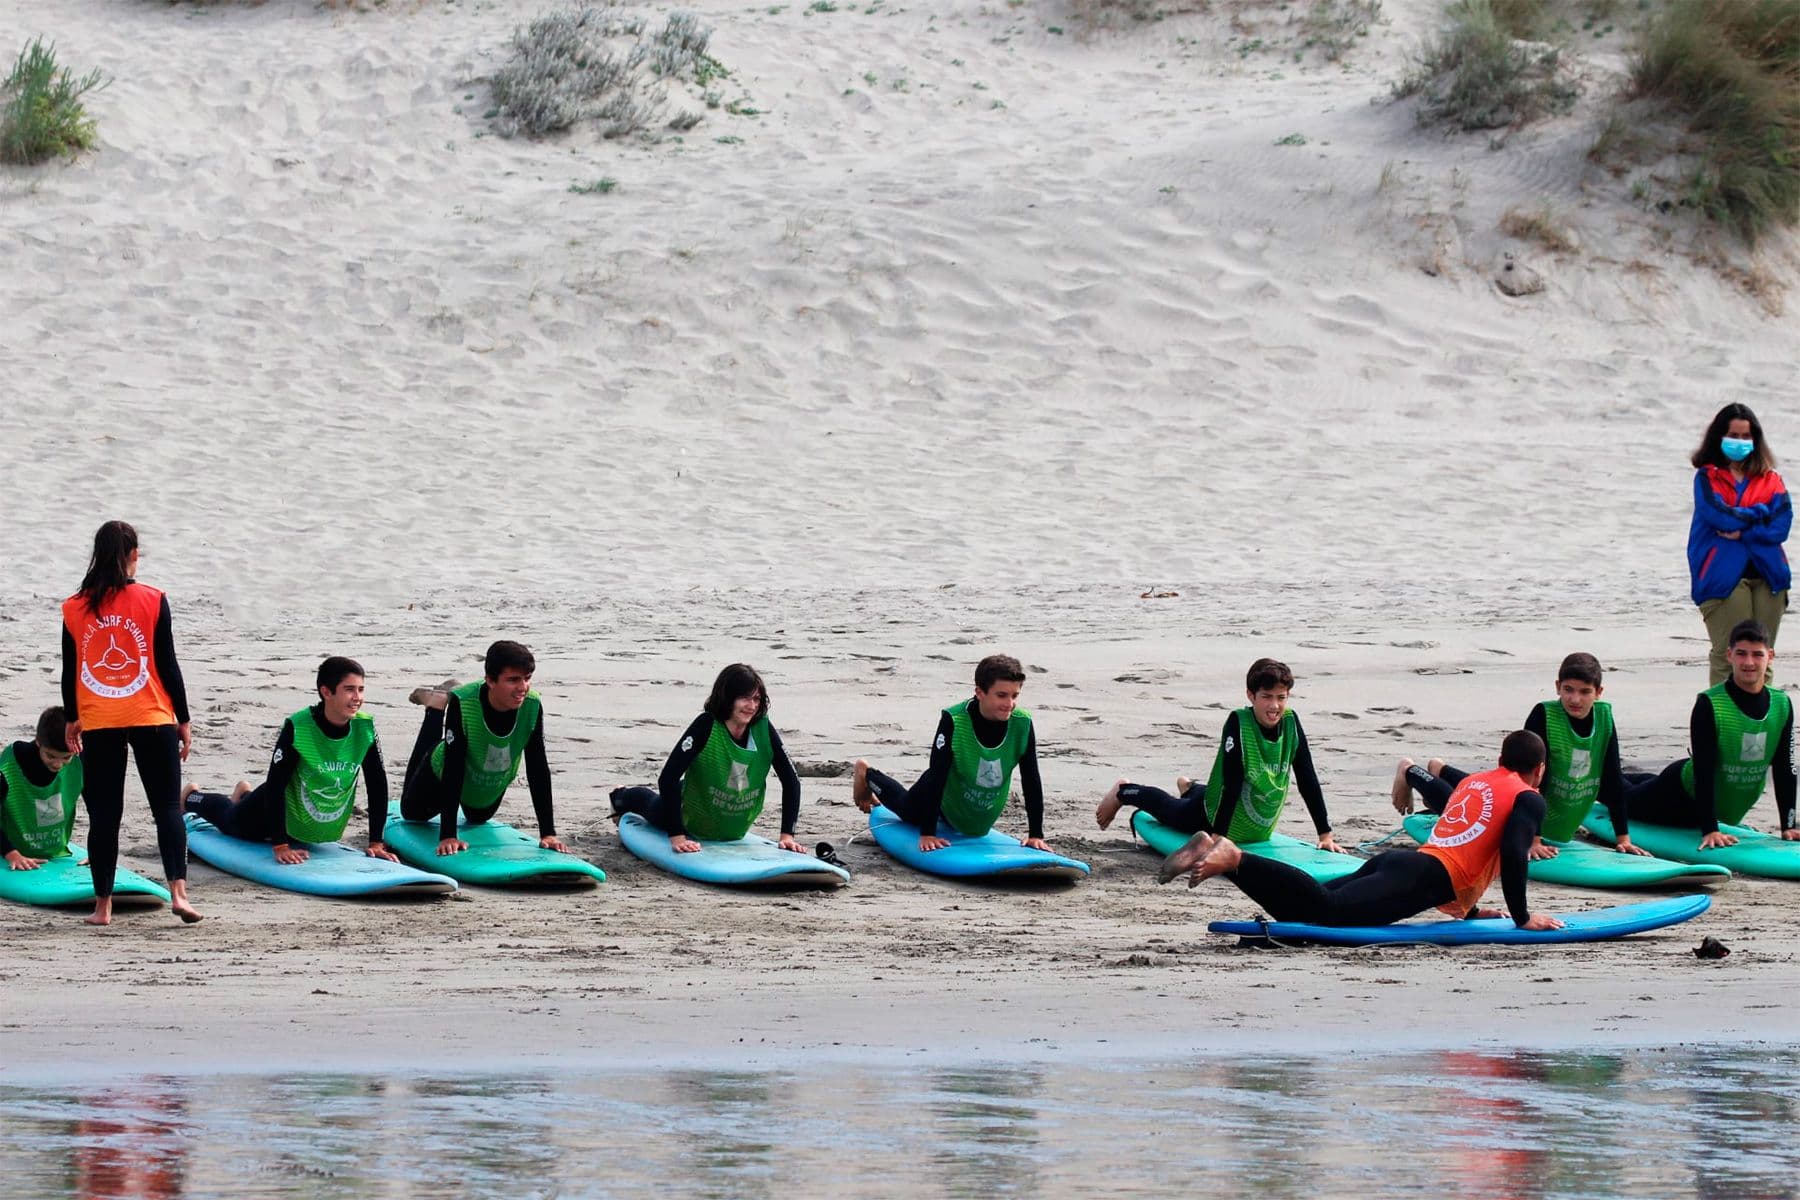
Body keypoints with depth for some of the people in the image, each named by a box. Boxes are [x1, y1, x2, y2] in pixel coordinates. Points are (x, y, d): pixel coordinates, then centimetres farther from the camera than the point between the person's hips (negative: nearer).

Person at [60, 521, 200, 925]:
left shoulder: (74, 608, 0)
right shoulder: (152, 602, -5)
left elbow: (69, 672, 7)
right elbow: (168, 665, -3)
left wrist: (72, 719, 20)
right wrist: (183, 719, 5)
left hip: (97, 725, 2)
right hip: (152, 721, -1)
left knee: (103, 815, 6)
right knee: (168, 807, 3)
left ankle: (103, 904, 7)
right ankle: (178, 890, -12)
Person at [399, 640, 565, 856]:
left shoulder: (532, 706, -32)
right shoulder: (462, 703, -41)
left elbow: (538, 769, -26)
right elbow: (453, 770, -39)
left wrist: (548, 833, -28)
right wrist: (448, 836, -42)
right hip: (441, 779, -3)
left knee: (478, 818, 36)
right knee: (412, 813, 29)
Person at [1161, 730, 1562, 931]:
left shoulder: (1472, 782, 33)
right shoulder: (1529, 799, 8)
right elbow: (1513, 855, -7)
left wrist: (1469, 908, 42)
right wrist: (1522, 918, -2)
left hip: (1394, 863, 8)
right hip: (1425, 880, -8)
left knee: (1299, 908, -6)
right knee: (1327, 908, -27)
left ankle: (1214, 849, -20)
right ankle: (1234, 859, -40)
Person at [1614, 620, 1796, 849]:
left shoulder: (1782, 705, -16)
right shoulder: (1709, 704, -30)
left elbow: (1784, 769, -9)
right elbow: (1703, 769, -31)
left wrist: (1788, 826, -12)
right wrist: (1709, 830, -35)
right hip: (1683, 794, -5)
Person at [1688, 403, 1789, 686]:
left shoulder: (1770, 479, 15)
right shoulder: (1707, 477, 7)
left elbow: (1781, 524, 1)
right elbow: (1719, 514, -11)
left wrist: (1742, 533, -11)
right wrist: (1761, 513, 0)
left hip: (1767, 575, 3)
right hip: (1724, 576, -3)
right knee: (1727, 657, -9)